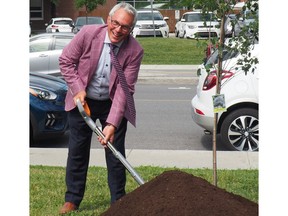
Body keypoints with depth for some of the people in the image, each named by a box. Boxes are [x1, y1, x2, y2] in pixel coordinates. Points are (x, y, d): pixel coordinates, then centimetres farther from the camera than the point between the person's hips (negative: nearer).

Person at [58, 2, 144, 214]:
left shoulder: (135, 51, -22)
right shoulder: (88, 33, -20)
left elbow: (125, 88, -24)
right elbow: (66, 61, -7)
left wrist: (112, 123, -30)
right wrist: (78, 89, -16)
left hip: (113, 104, -1)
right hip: (82, 100, 1)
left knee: (116, 154, 4)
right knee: (77, 151, 8)